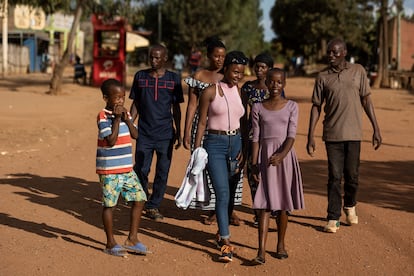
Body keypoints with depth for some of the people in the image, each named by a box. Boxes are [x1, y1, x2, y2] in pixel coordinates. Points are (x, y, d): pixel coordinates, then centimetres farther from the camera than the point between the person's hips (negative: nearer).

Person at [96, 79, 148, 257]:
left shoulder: (125, 113, 9)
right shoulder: (103, 117, -13)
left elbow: (135, 135, 5)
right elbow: (111, 140, -21)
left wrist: (127, 120, -8)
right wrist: (117, 119, -19)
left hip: (127, 169, 7)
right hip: (109, 170, -7)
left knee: (139, 199, 6)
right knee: (109, 204, 3)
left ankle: (132, 239, 17)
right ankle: (111, 244, 14)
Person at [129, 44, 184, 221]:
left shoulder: (173, 79, 3)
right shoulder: (140, 76, 6)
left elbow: (176, 108, 7)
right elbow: (135, 104, 10)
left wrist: (178, 133, 5)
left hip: (165, 135, 0)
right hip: (144, 133, 0)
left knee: (162, 173, 4)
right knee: (140, 170, 0)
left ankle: (154, 206, 17)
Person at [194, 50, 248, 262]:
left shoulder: (241, 92, 8)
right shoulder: (210, 91, -4)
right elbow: (202, 123, -1)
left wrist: (244, 148, 2)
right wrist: (197, 150, -4)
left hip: (236, 143, 4)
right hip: (215, 144, -4)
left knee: (230, 194, 10)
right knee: (222, 194, -11)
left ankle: (221, 233, 29)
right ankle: (226, 243, -10)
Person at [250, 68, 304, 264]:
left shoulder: (292, 107, 2)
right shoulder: (258, 108, 4)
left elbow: (291, 135, -9)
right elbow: (255, 138, 2)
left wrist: (281, 155, -25)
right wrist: (254, 165, -4)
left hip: (285, 156, 0)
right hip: (265, 156, 0)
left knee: (283, 203, 9)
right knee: (265, 204, -6)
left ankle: (281, 244, 24)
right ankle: (261, 251, -10)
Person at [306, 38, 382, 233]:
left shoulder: (358, 71, 2)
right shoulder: (323, 77, 2)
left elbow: (366, 100, 6)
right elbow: (316, 107, 3)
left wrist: (376, 129, 3)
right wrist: (310, 137, -2)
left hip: (353, 133, 0)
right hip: (332, 134, 0)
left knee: (352, 175, 6)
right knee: (334, 177, -1)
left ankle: (350, 206, 34)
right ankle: (333, 219, 6)